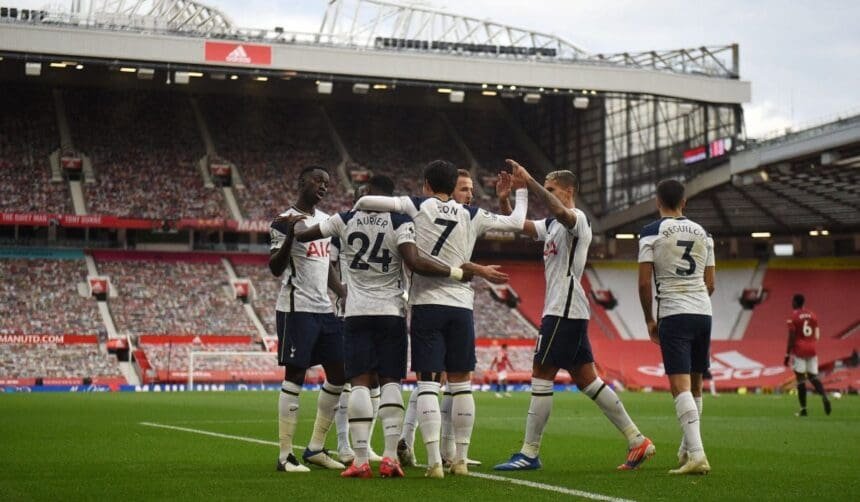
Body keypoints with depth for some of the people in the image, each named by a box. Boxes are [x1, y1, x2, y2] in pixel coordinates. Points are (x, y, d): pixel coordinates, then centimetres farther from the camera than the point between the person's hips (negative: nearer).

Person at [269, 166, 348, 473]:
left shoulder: (327, 220, 16)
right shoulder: (285, 220, -8)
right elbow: (275, 269, -16)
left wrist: (346, 297, 16)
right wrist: (289, 235, -29)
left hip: (325, 310, 8)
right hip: (296, 309, -8)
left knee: (338, 375, 7)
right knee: (295, 377, -6)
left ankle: (316, 449, 17)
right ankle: (285, 456, -1)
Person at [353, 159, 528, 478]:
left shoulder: (418, 206, 1)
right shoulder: (472, 216, 8)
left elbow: (367, 202, -8)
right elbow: (516, 222, 15)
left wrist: (352, 215, 14)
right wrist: (521, 191, 32)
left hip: (427, 304, -2)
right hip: (461, 305, 3)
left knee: (427, 384, -2)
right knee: (461, 384, 10)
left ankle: (434, 462, -10)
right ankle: (460, 460, 13)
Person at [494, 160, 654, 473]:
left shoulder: (577, 218, -8)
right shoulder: (551, 224, 21)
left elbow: (561, 212, -32)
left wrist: (529, 182, -36)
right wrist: (504, 199, -1)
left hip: (564, 311, -10)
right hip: (564, 312, 10)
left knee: (541, 376, -7)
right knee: (587, 380, 8)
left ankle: (529, 454, -2)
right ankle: (637, 441, 10)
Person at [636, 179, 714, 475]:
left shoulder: (651, 233, -2)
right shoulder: (702, 233, 13)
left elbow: (644, 283, -5)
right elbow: (710, 283, 15)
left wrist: (649, 320, 6)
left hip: (673, 314, -5)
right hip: (703, 312, 5)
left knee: (680, 385, -11)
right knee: (695, 385, 16)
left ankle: (697, 454, -24)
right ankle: (687, 450, 28)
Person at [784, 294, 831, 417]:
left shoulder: (793, 317, -7)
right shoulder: (813, 315, 10)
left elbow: (791, 338, -10)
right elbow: (817, 336, 11)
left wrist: (787, 354, -5)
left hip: (799, 350, -5)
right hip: (812, 349, 5)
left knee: (800, 378, -1)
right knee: (813, 376, 10)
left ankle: (803, 408, -1)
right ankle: (824, 396, -17)